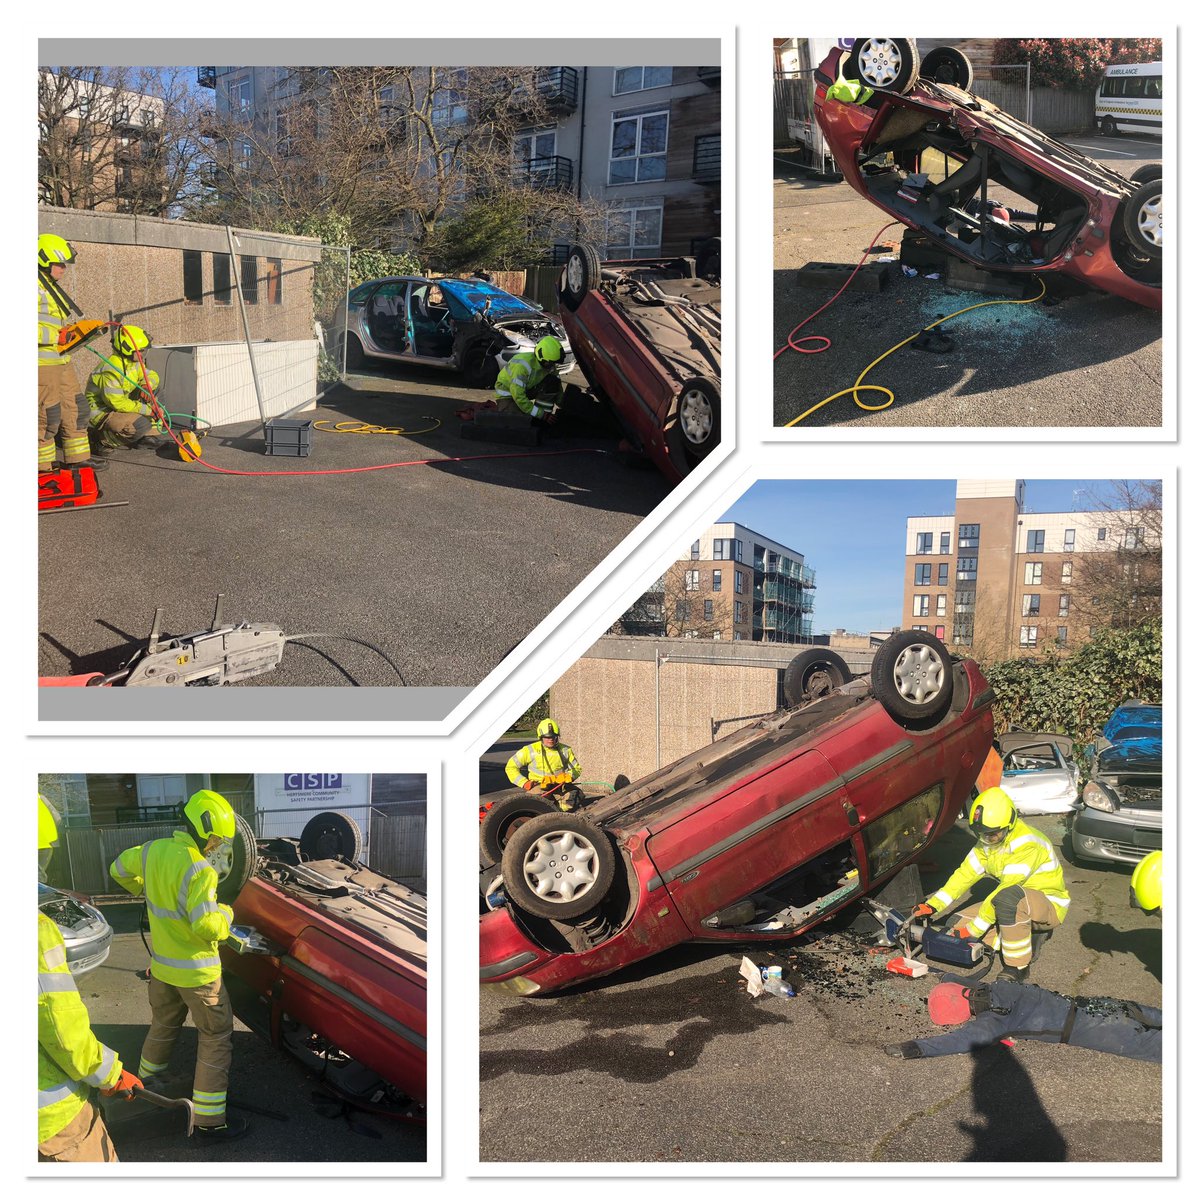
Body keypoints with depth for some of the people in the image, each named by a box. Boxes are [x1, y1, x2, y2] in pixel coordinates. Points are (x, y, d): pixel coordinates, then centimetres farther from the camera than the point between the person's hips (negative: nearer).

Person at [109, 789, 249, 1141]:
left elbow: (119, 869, 17)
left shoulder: (152, 851, -3)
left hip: (161, 965, 8)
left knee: (163, 1026, 30)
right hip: (196, 973, -8)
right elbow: (208, 927, -31)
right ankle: (209, 1122, 5)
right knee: (216, 1039, 3)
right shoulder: (199, 870, -27)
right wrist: (226, 913, -10)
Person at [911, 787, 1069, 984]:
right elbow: (966, 873, 1)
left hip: (1050, 906, -9)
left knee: (1009, 896, -41)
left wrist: (975, 928, -28)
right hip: (1018, 902, 9)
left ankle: (1018, 968, -27)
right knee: (960, 924, -4)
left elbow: (1007, 888, -31)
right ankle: (1029, 935, 7)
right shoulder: (988, 841, 0)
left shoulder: (1027, 845, -28)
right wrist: (933, 905, -12)